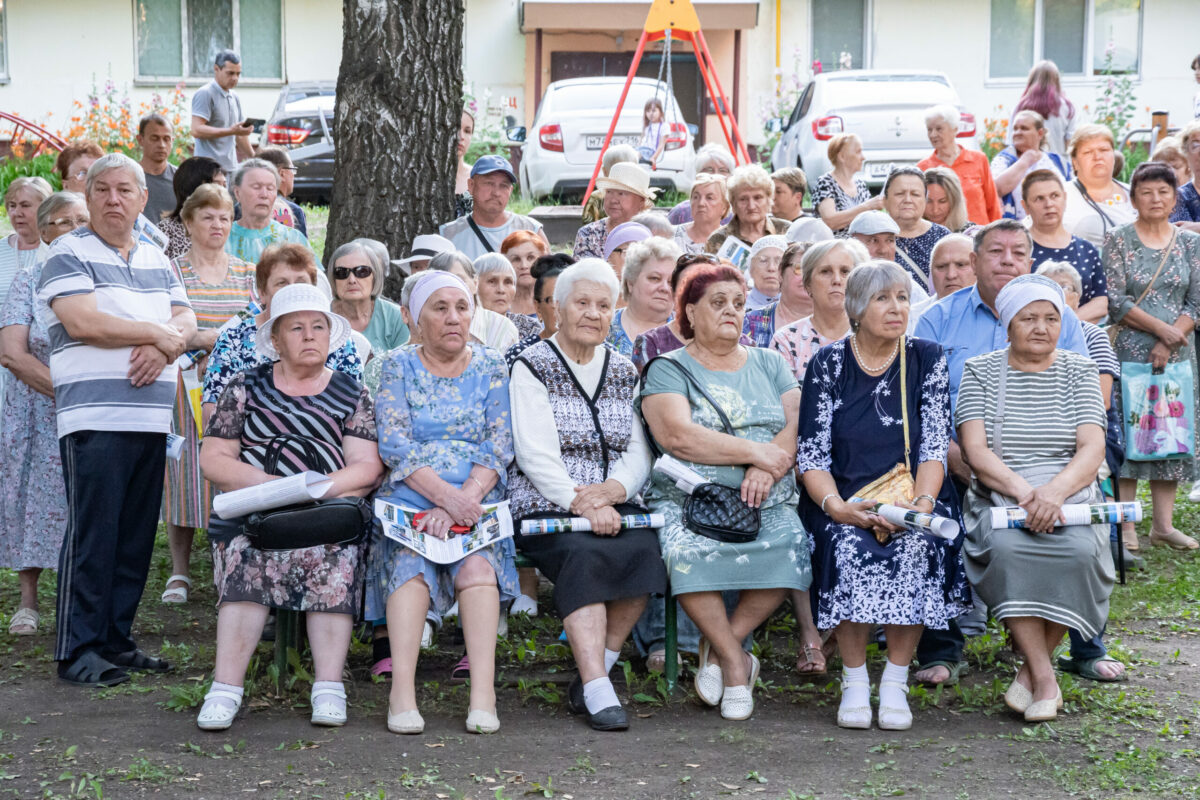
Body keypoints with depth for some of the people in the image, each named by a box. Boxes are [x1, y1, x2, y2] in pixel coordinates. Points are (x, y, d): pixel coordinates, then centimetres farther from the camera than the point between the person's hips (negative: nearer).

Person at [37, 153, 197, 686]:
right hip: (94, 417, -6)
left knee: (136, 537, 8)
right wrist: (154, 331, -5)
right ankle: (77, 651, -4)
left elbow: (185, 321, 12)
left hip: (151, 417, 7)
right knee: (92, 536, -8)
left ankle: (116, 640, 16)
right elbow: (81, 322, -14)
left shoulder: (157, 261, 20)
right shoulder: (69, 254, 0)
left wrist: (163, 346, -11)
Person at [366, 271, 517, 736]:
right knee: (409, 562, -32)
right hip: (408, 501, -1)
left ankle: (483, 692, -40)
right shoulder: (397, 367, 9)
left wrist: (462, 503, -15)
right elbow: (395, 446, -3)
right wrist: (446, 496, -19)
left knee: (478, 562, -31)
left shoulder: (491, 368, 13)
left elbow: (499, 448, 3)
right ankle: (402, 692, -41)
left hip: (477, 502, 1)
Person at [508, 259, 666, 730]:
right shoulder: (532, 368, 2)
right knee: (584, 554, -34)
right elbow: (536, 455, -8)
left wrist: (613, 489, -12)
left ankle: (594, 673, -18)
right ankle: (598, 691, -37)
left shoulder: (624, 372, 17)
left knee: (644, 549, -28)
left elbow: (639, 453, 10)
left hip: (615, 503, 4)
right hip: (545, 506, -4)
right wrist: (581, 503, -22)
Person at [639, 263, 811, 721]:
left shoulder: (769, 364, 20)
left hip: (768, 503, 3)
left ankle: (720, 646, -10)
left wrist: (768, 468, -14)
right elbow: (678, 437, -10)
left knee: (789, 546, -29)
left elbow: (801, 424, 5)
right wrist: (756, 451, -11)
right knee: (687, 552, -35)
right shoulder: (668, 370, 7)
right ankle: (736, 663, -18)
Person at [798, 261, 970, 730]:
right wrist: (837, 507, -19)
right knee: (851, 549, -32)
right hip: (844, 496, 0)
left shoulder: (927, 360, 7)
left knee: (917, 549, -31)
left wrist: (920, 504, -17)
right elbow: (811, 454, 0)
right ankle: (854, 682, -18)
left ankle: (895, 681, -18)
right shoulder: (828, 364, 4)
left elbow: (935, 447, 1)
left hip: (912, 495, 1)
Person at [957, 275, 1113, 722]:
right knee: (1008, 549, -34)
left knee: (1079, 551, -32)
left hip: (1070, 496, 1)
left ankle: (1033, 667, -13)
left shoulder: (1079, 371, 11)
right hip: (999, 497, -1)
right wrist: (1024, 491, -20)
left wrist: (1053, 491, -21)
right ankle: (1044, 678, -26)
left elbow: (1092, 449, -1)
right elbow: (975, 451, -3)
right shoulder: (980, 371, 9)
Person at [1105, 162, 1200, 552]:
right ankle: (1125, 526, -1)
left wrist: (1169, 344, -9)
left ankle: (1164, 524, 11)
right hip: (1131, 351, -3)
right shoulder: (1118, 240, -1)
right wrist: (1160, 327, -14)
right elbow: (1115, 301, -8)